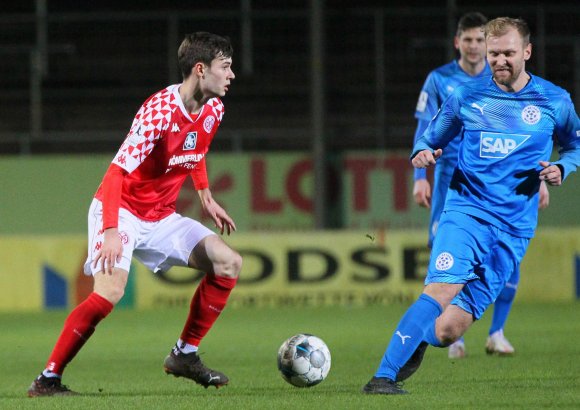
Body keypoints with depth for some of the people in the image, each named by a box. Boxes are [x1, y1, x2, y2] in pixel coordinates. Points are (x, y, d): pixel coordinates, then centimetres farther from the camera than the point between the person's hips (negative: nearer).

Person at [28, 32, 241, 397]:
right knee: (110, 291, -27)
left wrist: (206, 197, 20)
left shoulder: (213, 110, 0)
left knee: (229, 263, -2)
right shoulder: (160, 111, -25)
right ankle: (48, 379, -17)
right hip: (121, 209, -8)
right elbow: (117, 172, -29)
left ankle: (185, 355, 7)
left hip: (161, 216, 8)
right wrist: (111, 231, -37)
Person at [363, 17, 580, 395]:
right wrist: (422, 154, -6)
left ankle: (417, 342, 30)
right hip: (466, 211, -1)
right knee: (441, 290, -28)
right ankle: (384, 377, -28)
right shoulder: (467, 97, 6)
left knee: (449, 329, -6)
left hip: (514, 228, 1)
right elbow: (432, 140, 18)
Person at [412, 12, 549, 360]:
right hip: (452, 183, -1)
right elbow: (425, 132, 1)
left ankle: (497, 333, 7)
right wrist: (421, 177, -9)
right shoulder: (439, 80, 2)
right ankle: (454, 337, 6)